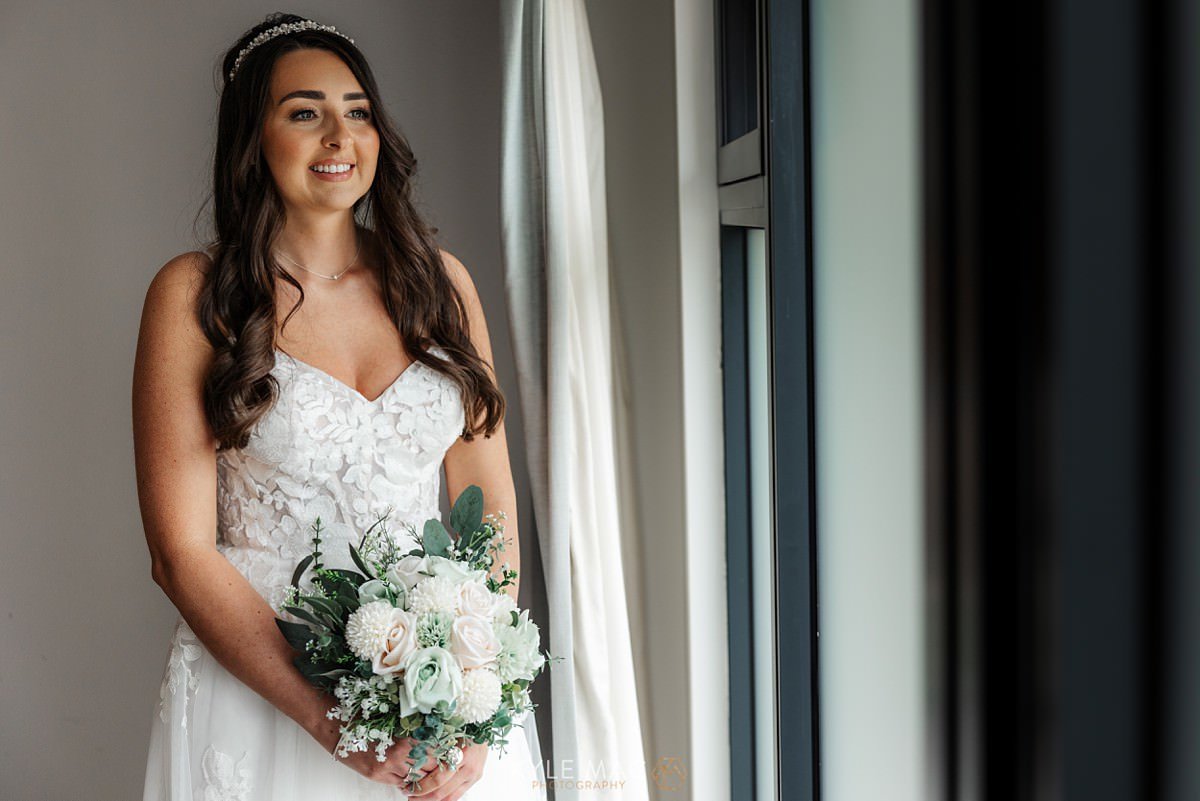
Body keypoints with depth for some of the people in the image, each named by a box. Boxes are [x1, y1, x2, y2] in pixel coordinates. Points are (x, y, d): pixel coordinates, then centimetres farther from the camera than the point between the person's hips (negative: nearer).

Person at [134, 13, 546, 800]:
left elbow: (491, 508, 4)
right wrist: (324, 717, -18)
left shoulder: (439, 280, 4)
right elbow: (182, 551, -8)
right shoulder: (193, 294, -5)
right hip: (258, 691, -3)